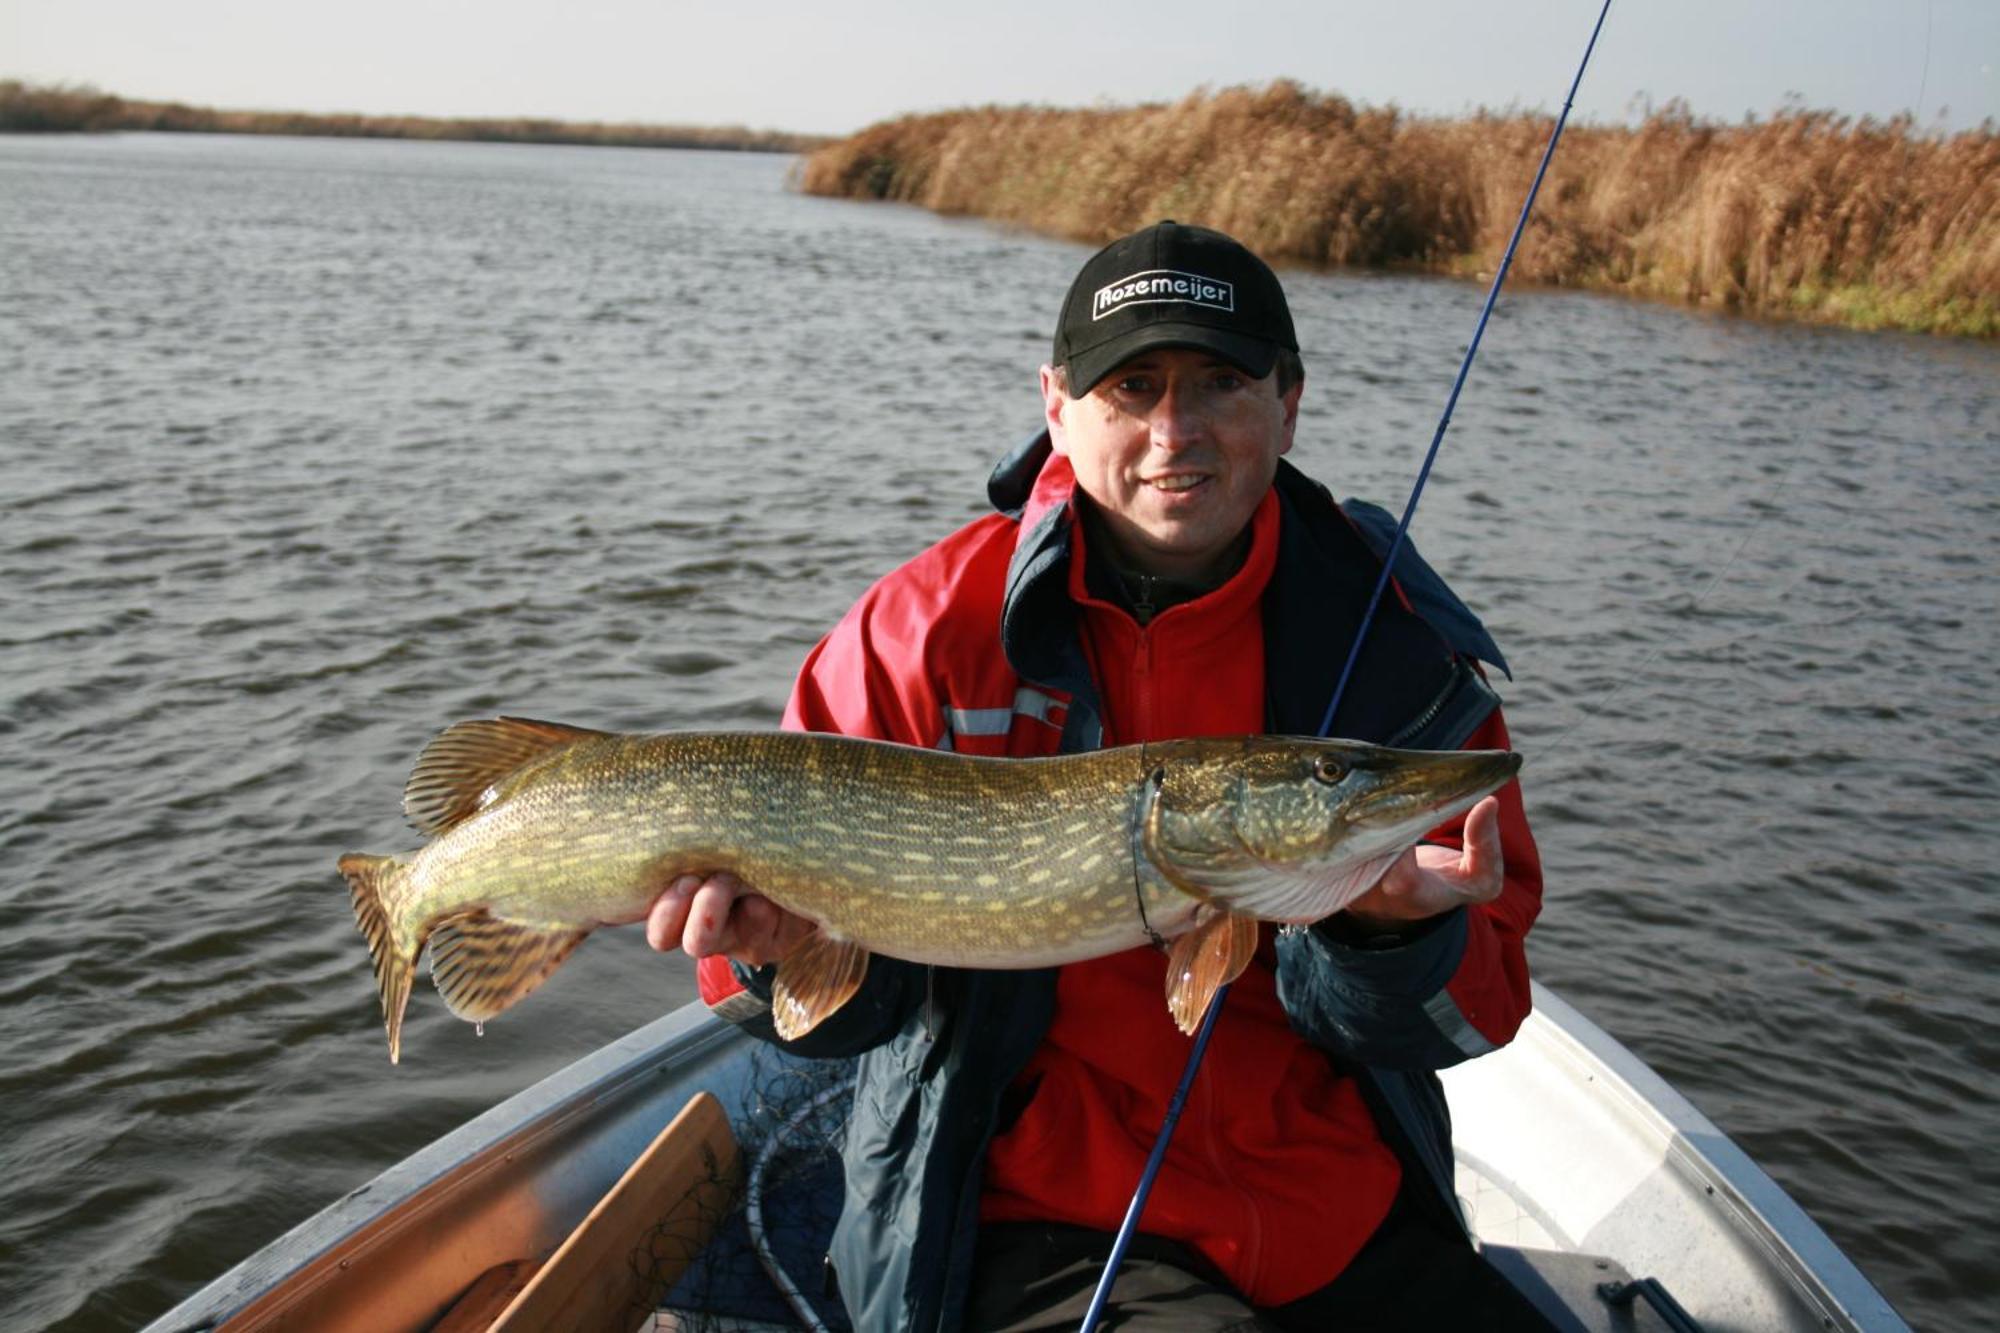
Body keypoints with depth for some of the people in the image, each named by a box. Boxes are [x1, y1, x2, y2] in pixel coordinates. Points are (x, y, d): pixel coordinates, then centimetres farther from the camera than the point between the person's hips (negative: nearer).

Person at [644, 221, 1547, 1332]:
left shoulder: (1400, 642, -4)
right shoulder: (928, 628, -8)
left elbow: (1476, 1014, -4)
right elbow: (852, 1008, -3)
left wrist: (1393, 933, -26)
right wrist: (784, 946, -26)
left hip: (1351, 1219, 4)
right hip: (1041, 1216, -3)